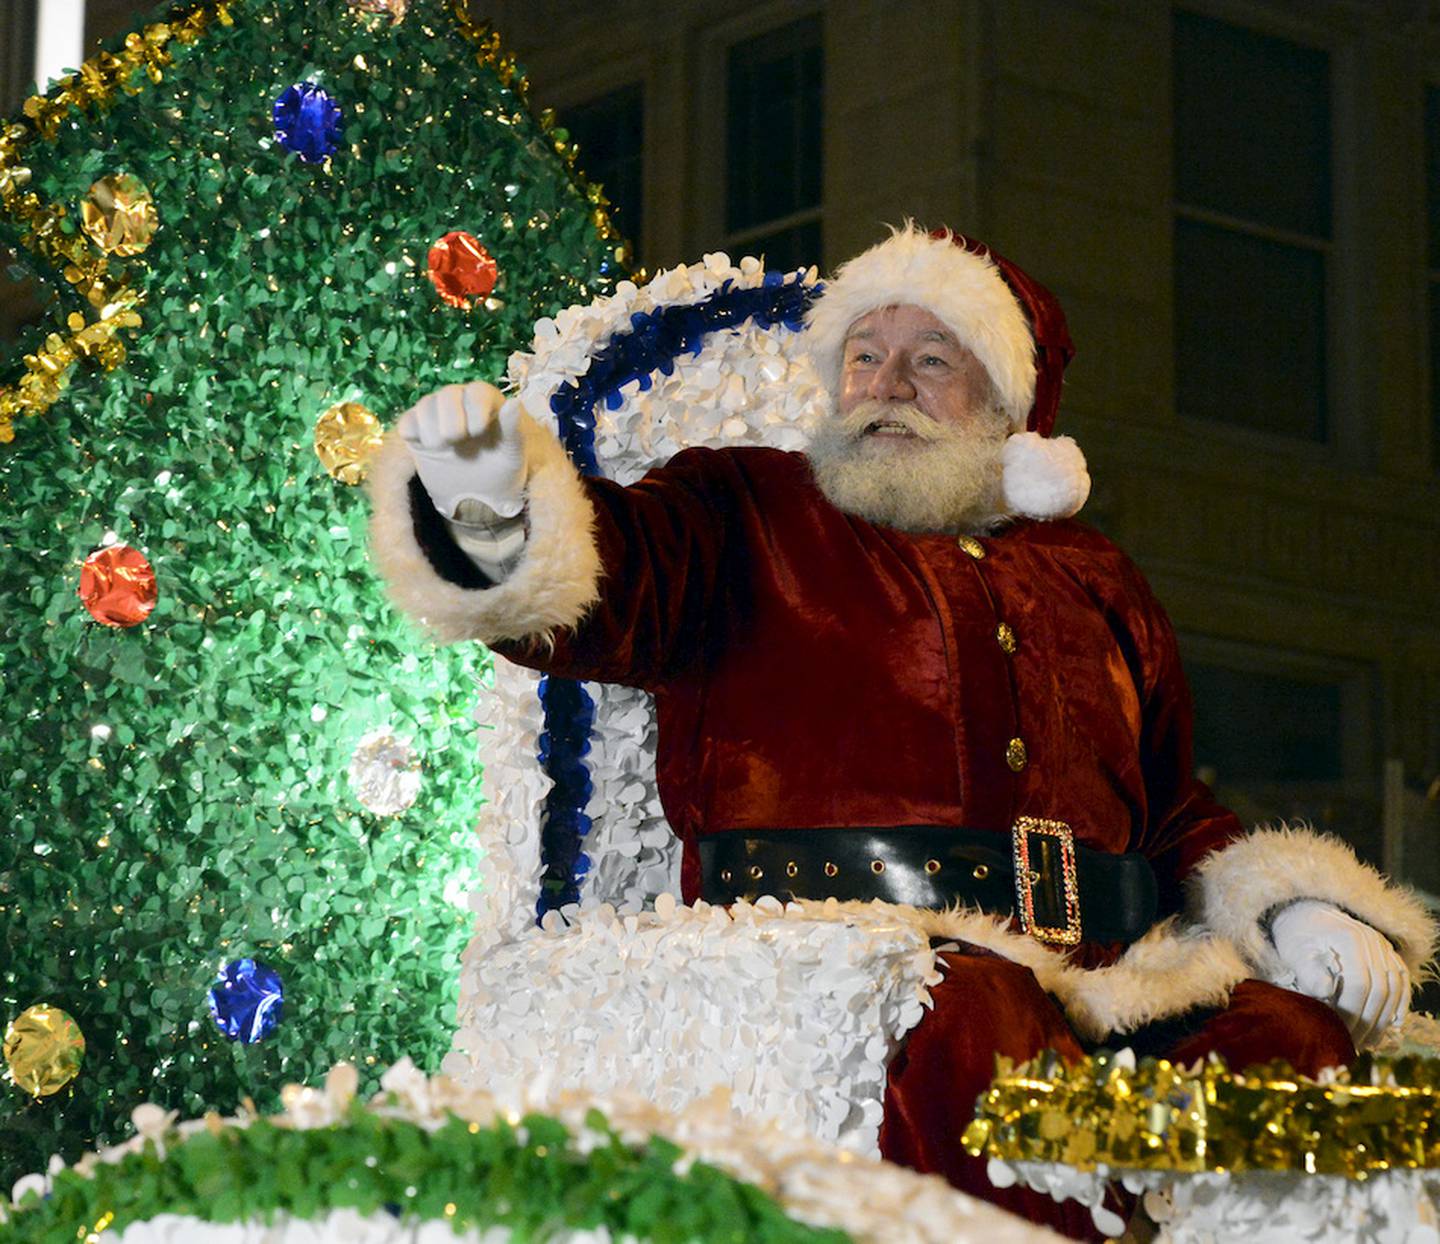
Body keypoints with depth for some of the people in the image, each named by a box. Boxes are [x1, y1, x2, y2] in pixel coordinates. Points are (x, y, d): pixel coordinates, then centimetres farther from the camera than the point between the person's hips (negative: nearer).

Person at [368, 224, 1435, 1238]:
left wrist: (1297, 908, 10)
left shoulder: (1091, 578, 29)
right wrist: (495, 516, -29)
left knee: (1292, 1033, -22)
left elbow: (1175, 813, 31)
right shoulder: (748, 512, 17)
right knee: (971, 1022, -37)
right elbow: (607, 584, -5)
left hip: (1099, 974, 4)